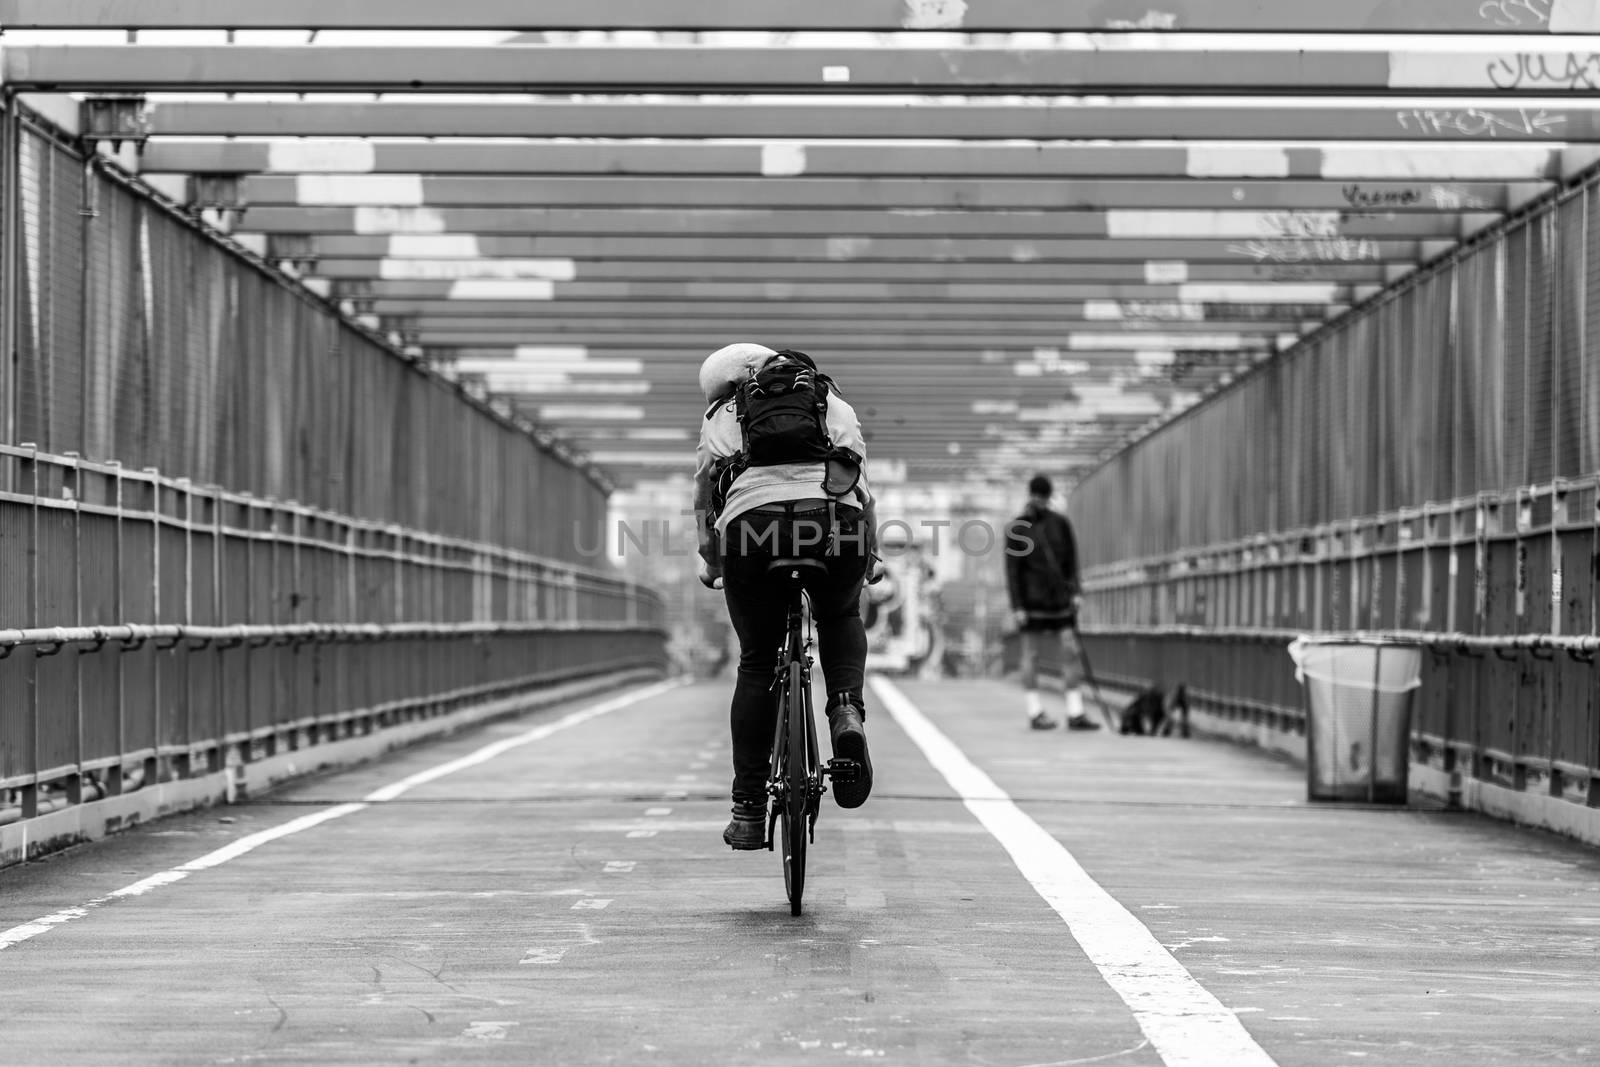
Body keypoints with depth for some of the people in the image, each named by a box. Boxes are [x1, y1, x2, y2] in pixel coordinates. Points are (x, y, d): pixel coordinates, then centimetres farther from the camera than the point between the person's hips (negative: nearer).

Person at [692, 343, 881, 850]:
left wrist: (711, 564, 36)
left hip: (753, 522, -1)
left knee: (758, 664, 13)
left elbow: (705, 497, 24)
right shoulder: (834, 404, 30)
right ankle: (846, 709, 0)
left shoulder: (722, 417, 26)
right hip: (836, 520, 1)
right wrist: (870, 553, 36)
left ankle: (748, 808, 12)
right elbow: (860, 480, 27)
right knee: (840, 617, 30)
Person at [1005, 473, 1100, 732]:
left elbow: (1071, 560, 11)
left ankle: (1075, 713, -2)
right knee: (1032, 654, 0)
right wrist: (1016, 605, -10)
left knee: (1071, 652, -2)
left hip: (1060, 598, 4)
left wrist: (1076, 591, 0)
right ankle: (1035, 712, 7)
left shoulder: (1060, 523, 8)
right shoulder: (1017, 528, -3)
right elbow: (1012, 569, -5)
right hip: (1032, 601, -4)